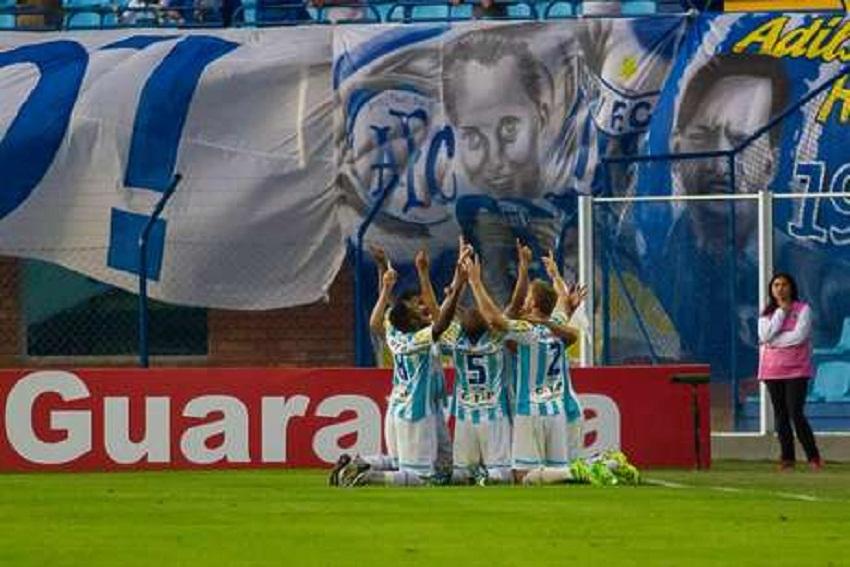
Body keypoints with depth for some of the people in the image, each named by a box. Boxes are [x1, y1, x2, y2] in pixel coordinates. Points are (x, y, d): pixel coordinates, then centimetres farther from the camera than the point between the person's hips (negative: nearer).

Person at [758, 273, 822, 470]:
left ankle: (813, 457, -6)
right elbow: (765, 335, -6)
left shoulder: (802, 309, 0)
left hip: (796, 370, -4)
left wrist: (773, 340, -8)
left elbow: (799, 336, -13)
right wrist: (781, 311, -8)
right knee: (781, 415, 4)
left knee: (796, 413, -12)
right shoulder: (767, 313, 12)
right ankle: (787, 458, 7)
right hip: (773, 370, 4)